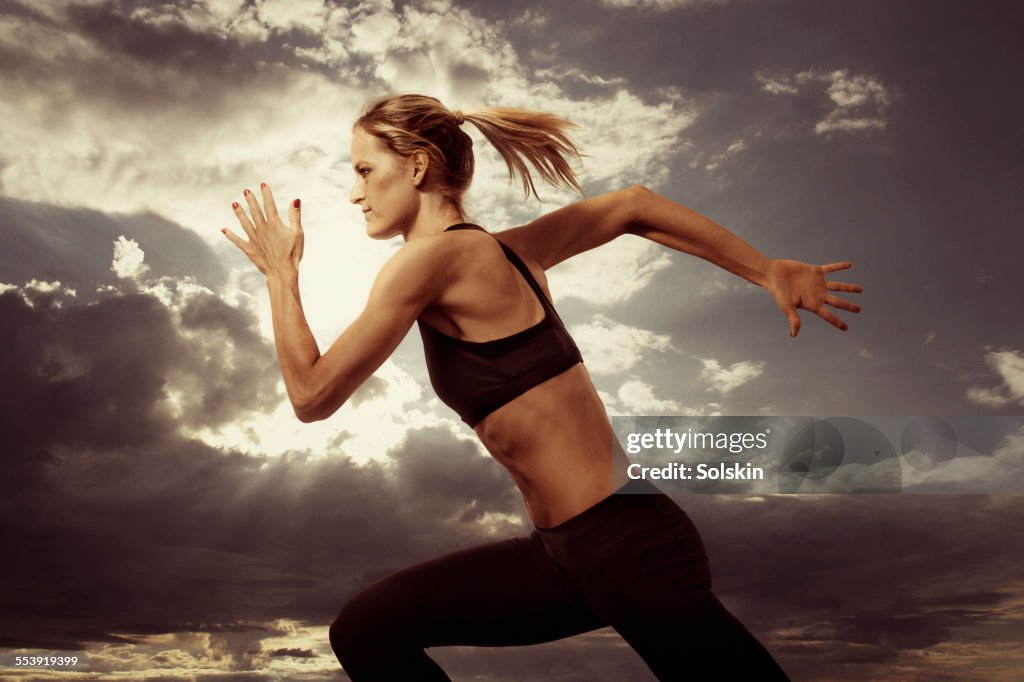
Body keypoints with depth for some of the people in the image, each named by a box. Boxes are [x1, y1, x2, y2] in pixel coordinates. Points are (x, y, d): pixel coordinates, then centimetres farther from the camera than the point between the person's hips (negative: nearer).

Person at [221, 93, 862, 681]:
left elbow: (314, 394, -10)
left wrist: (281, 274, 3)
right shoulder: (505, 250, 10)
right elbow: (632, 204, 19)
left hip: (630, 543, -9)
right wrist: (767, 271, 19)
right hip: (570, 554, 9)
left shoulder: (434, 257, -14)